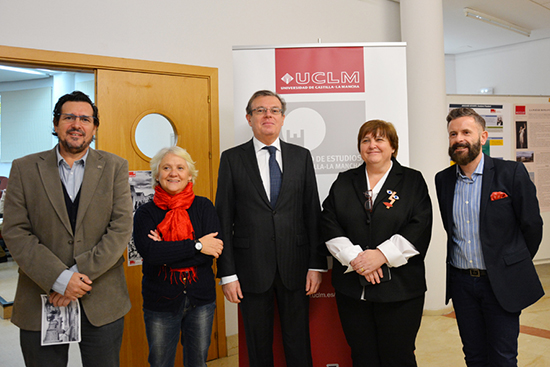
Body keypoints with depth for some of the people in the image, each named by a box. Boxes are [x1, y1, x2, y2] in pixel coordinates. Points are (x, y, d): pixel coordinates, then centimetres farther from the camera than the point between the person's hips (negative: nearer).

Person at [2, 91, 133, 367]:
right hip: (40, 302, 0)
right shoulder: (25, 168, 2)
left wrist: (80, 273, -14)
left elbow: (121, 229, -5)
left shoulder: (115, 167, 1)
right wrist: (60, 279, -14)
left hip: (103, 303, 0)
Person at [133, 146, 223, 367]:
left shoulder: (204, 207, 0)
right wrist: (196, 245, -20)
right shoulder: (146, 213, -3)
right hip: (160, 302, 0)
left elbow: (213, 249, -13)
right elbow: (148, 251, -19)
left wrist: (166, 252, -16)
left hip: (201, 299, 1)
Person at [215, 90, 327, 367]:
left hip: (295, 267, 1)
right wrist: (227, 273, -5)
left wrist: (316, 265, -1)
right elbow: (224, 219, -1)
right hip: (251, 268, -1)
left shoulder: (301, 156, 6)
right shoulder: (232, 159, 1)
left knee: (299, 344, 12)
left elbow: (313, 213, 4)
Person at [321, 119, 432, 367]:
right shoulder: (344, 182, 11)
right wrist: (355, 258, -12)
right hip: (352, 288, 3)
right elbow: (329, 225, 2)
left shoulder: (413, 181, 4)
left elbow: (419, 227, -7)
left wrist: (382, 254, -17)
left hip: (399, 289, -2)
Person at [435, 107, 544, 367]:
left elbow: (532, 226, -2)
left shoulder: (512, 173, -9)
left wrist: (515, 266, 7)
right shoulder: (443, 180, 3)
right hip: (461, 281, 4)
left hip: (501, 283, -3)